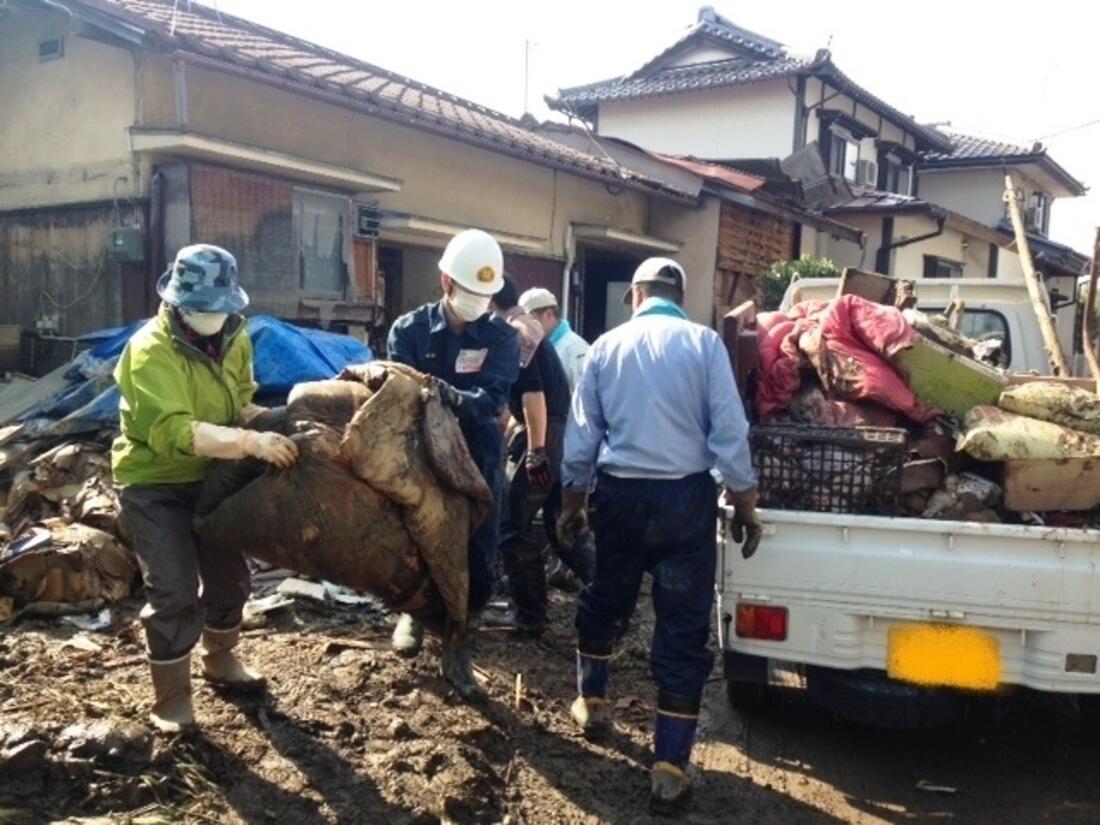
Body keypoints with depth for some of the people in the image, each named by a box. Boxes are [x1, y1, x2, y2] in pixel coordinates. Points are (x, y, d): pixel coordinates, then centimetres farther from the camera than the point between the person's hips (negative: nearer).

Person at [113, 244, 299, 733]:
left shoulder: (234, 338, -3)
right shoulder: (151, 351, -26)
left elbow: (242, 401, 7)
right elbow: (174, 432, -37)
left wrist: (270, 427, -15)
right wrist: (252, 443, -45)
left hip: (208, 478, 7)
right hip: (153, 485, -7)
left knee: (229, 572, 15)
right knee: (175, 590, -9)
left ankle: (220, 659, 40)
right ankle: (171, 697, 10)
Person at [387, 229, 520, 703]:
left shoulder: (501, 338, -5)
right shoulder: (410, 329, -4)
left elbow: (493, 397, -21)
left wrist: (455, 398, -41)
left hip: (477, 459, 0)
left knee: (479, 560, 0)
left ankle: (458, 654, 18)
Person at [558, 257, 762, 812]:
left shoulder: (606, 345, 3)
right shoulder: (704, 342, -4)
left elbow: (581, 437, 6)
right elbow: (729, 432, -8)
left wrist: (571, 506, 16)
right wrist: (745, 506, 2)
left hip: (620, 494, 3)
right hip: (686, 496, -2)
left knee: (605, 599, 24)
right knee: (683, 624, 4)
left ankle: (592, 702, 43)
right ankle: (669, 769, 7)